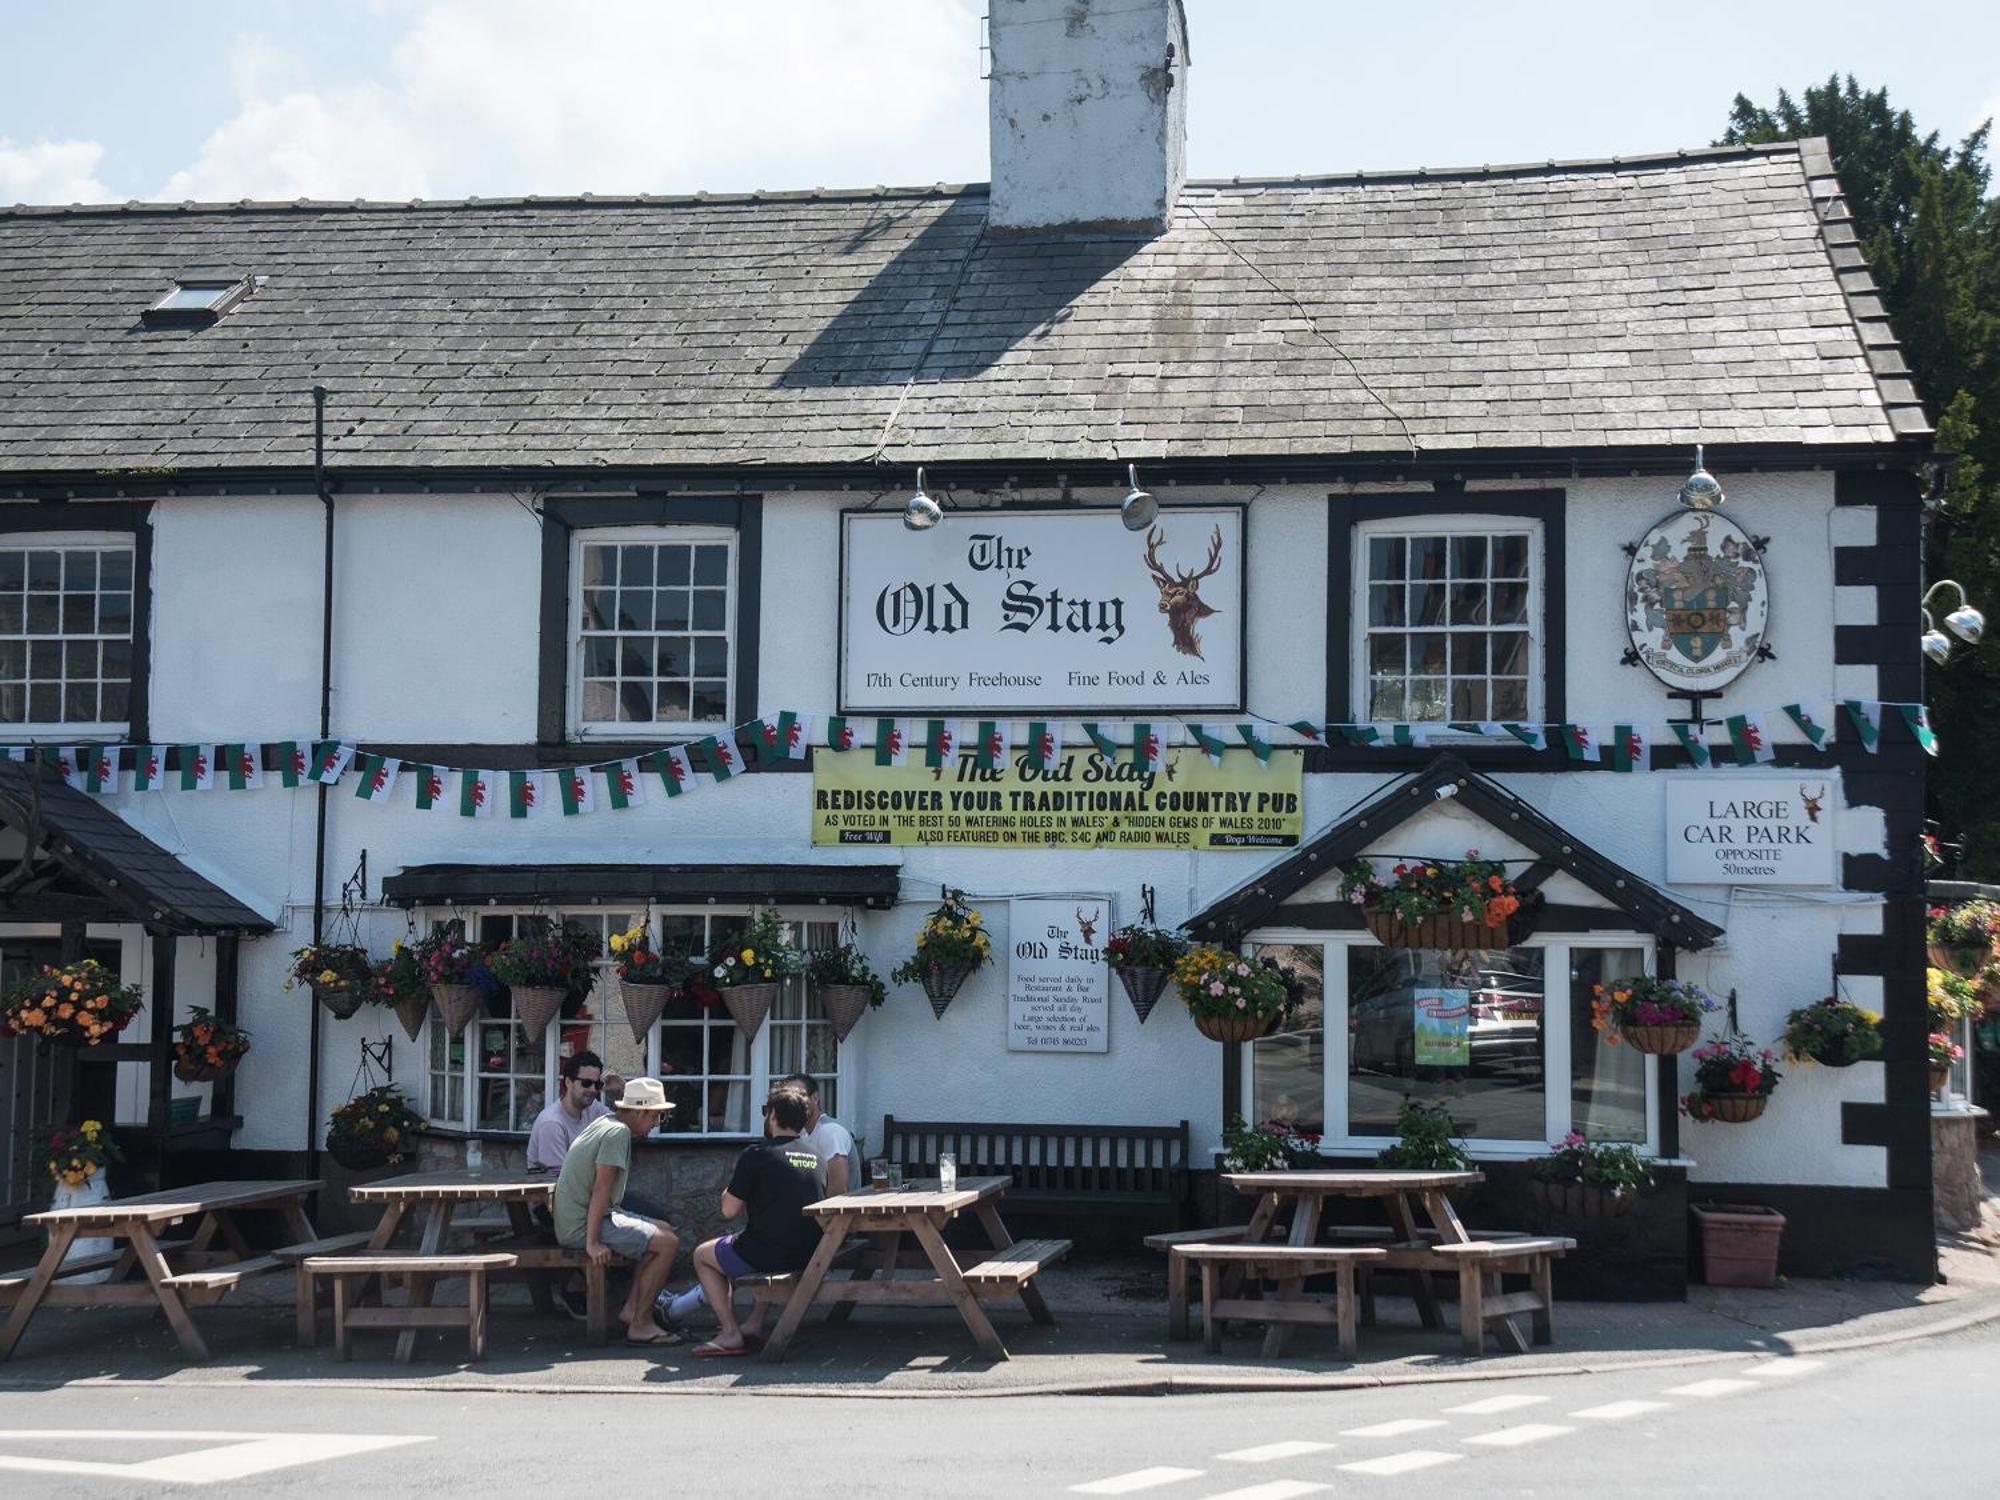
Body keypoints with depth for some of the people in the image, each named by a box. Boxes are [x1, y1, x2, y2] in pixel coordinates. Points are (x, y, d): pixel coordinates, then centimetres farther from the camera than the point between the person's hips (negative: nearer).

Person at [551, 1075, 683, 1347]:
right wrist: (592, 1243, -25)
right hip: (582, 1227, -10)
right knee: (668, 1244, -14)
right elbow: (601, 1188, -22)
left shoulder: (605, 1123, 16)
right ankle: (639, 1325, -12)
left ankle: (632, 1308, 10)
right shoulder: (618, 1132, -16)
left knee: (665, 1230, 16)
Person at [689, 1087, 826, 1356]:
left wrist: (730, 1188, 13)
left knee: (702, 1255, 20)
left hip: (768, 1256, -7)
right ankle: (754, 1324, 31)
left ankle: (730, 1333, 8)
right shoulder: (815, 1158, 9)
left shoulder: (756, 1155, -10)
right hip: (809, 1257, 7)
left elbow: (728, 1210, -7)